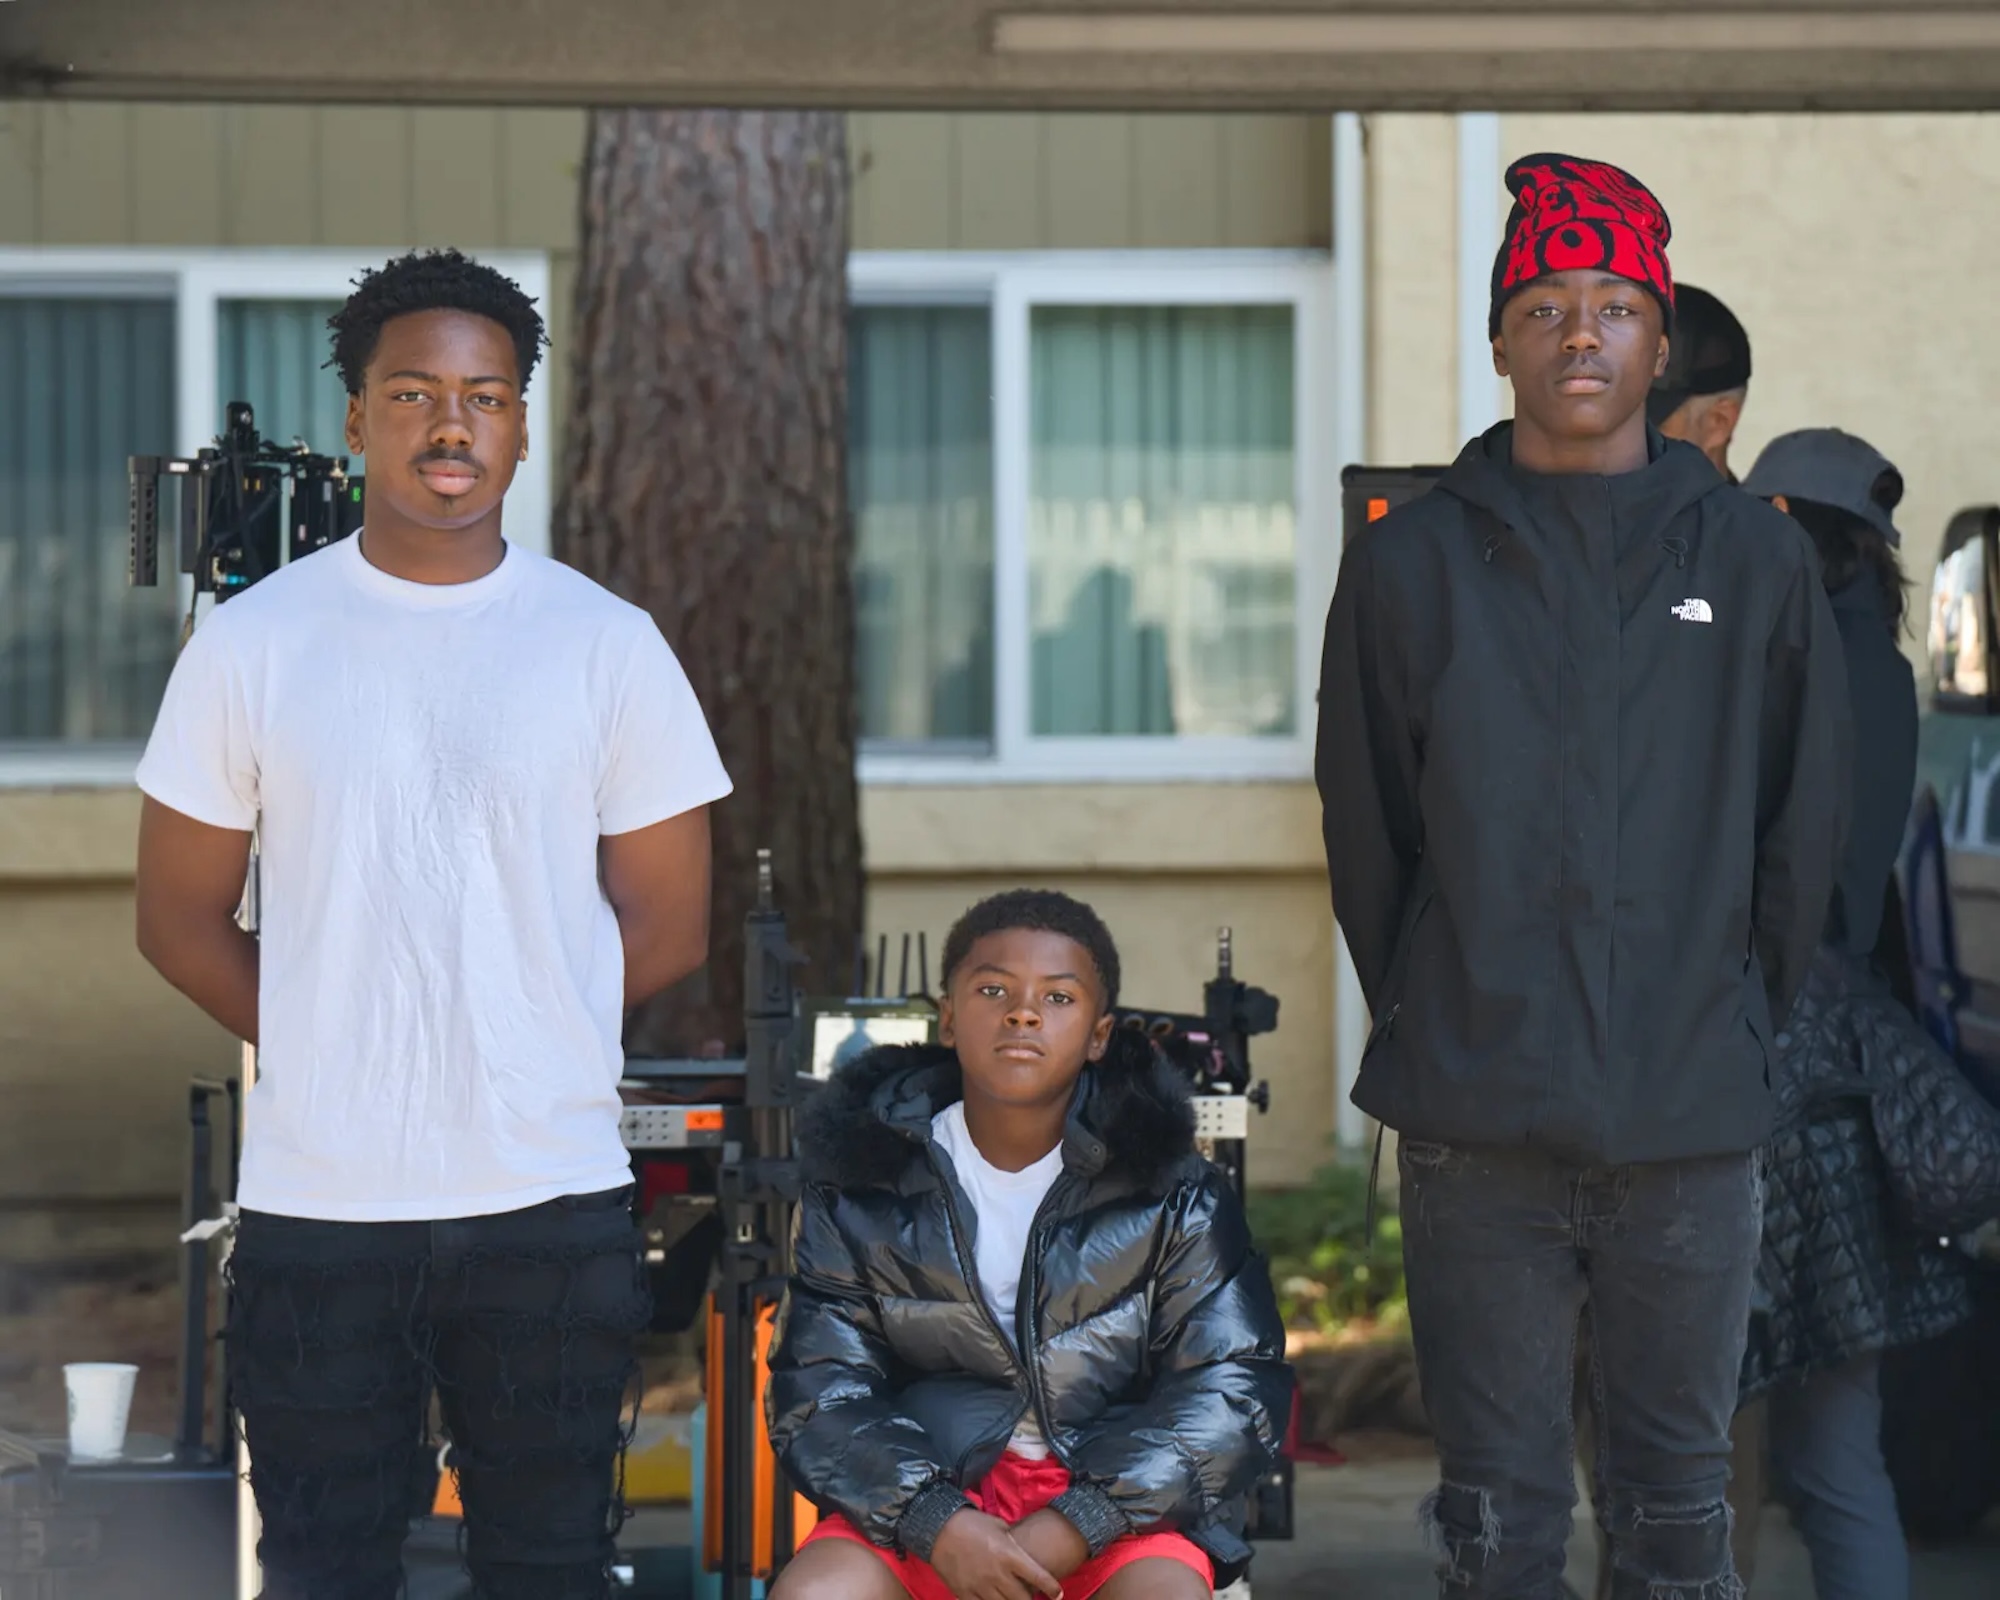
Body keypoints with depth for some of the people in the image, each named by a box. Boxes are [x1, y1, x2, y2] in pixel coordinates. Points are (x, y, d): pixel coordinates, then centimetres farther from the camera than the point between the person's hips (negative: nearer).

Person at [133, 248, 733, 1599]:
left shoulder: (607, 644, 3)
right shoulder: (253, 641, 3)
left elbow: (668, 926, 5)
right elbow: (182, 917, 6)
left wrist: (513, 1026, 0)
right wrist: (327, 1041, -3)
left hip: (552, 1196, 0)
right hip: (315, 1198, 0)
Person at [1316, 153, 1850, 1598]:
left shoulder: (1756, 561, 5)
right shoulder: (1414, 563, 4)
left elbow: (1806, 828, 9)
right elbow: (1366, 828, 9)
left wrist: (1741, 1027, 9)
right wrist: (1429, 1017, 8)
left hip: (1695, 1121, 0)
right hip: (1478, 1115, 0)